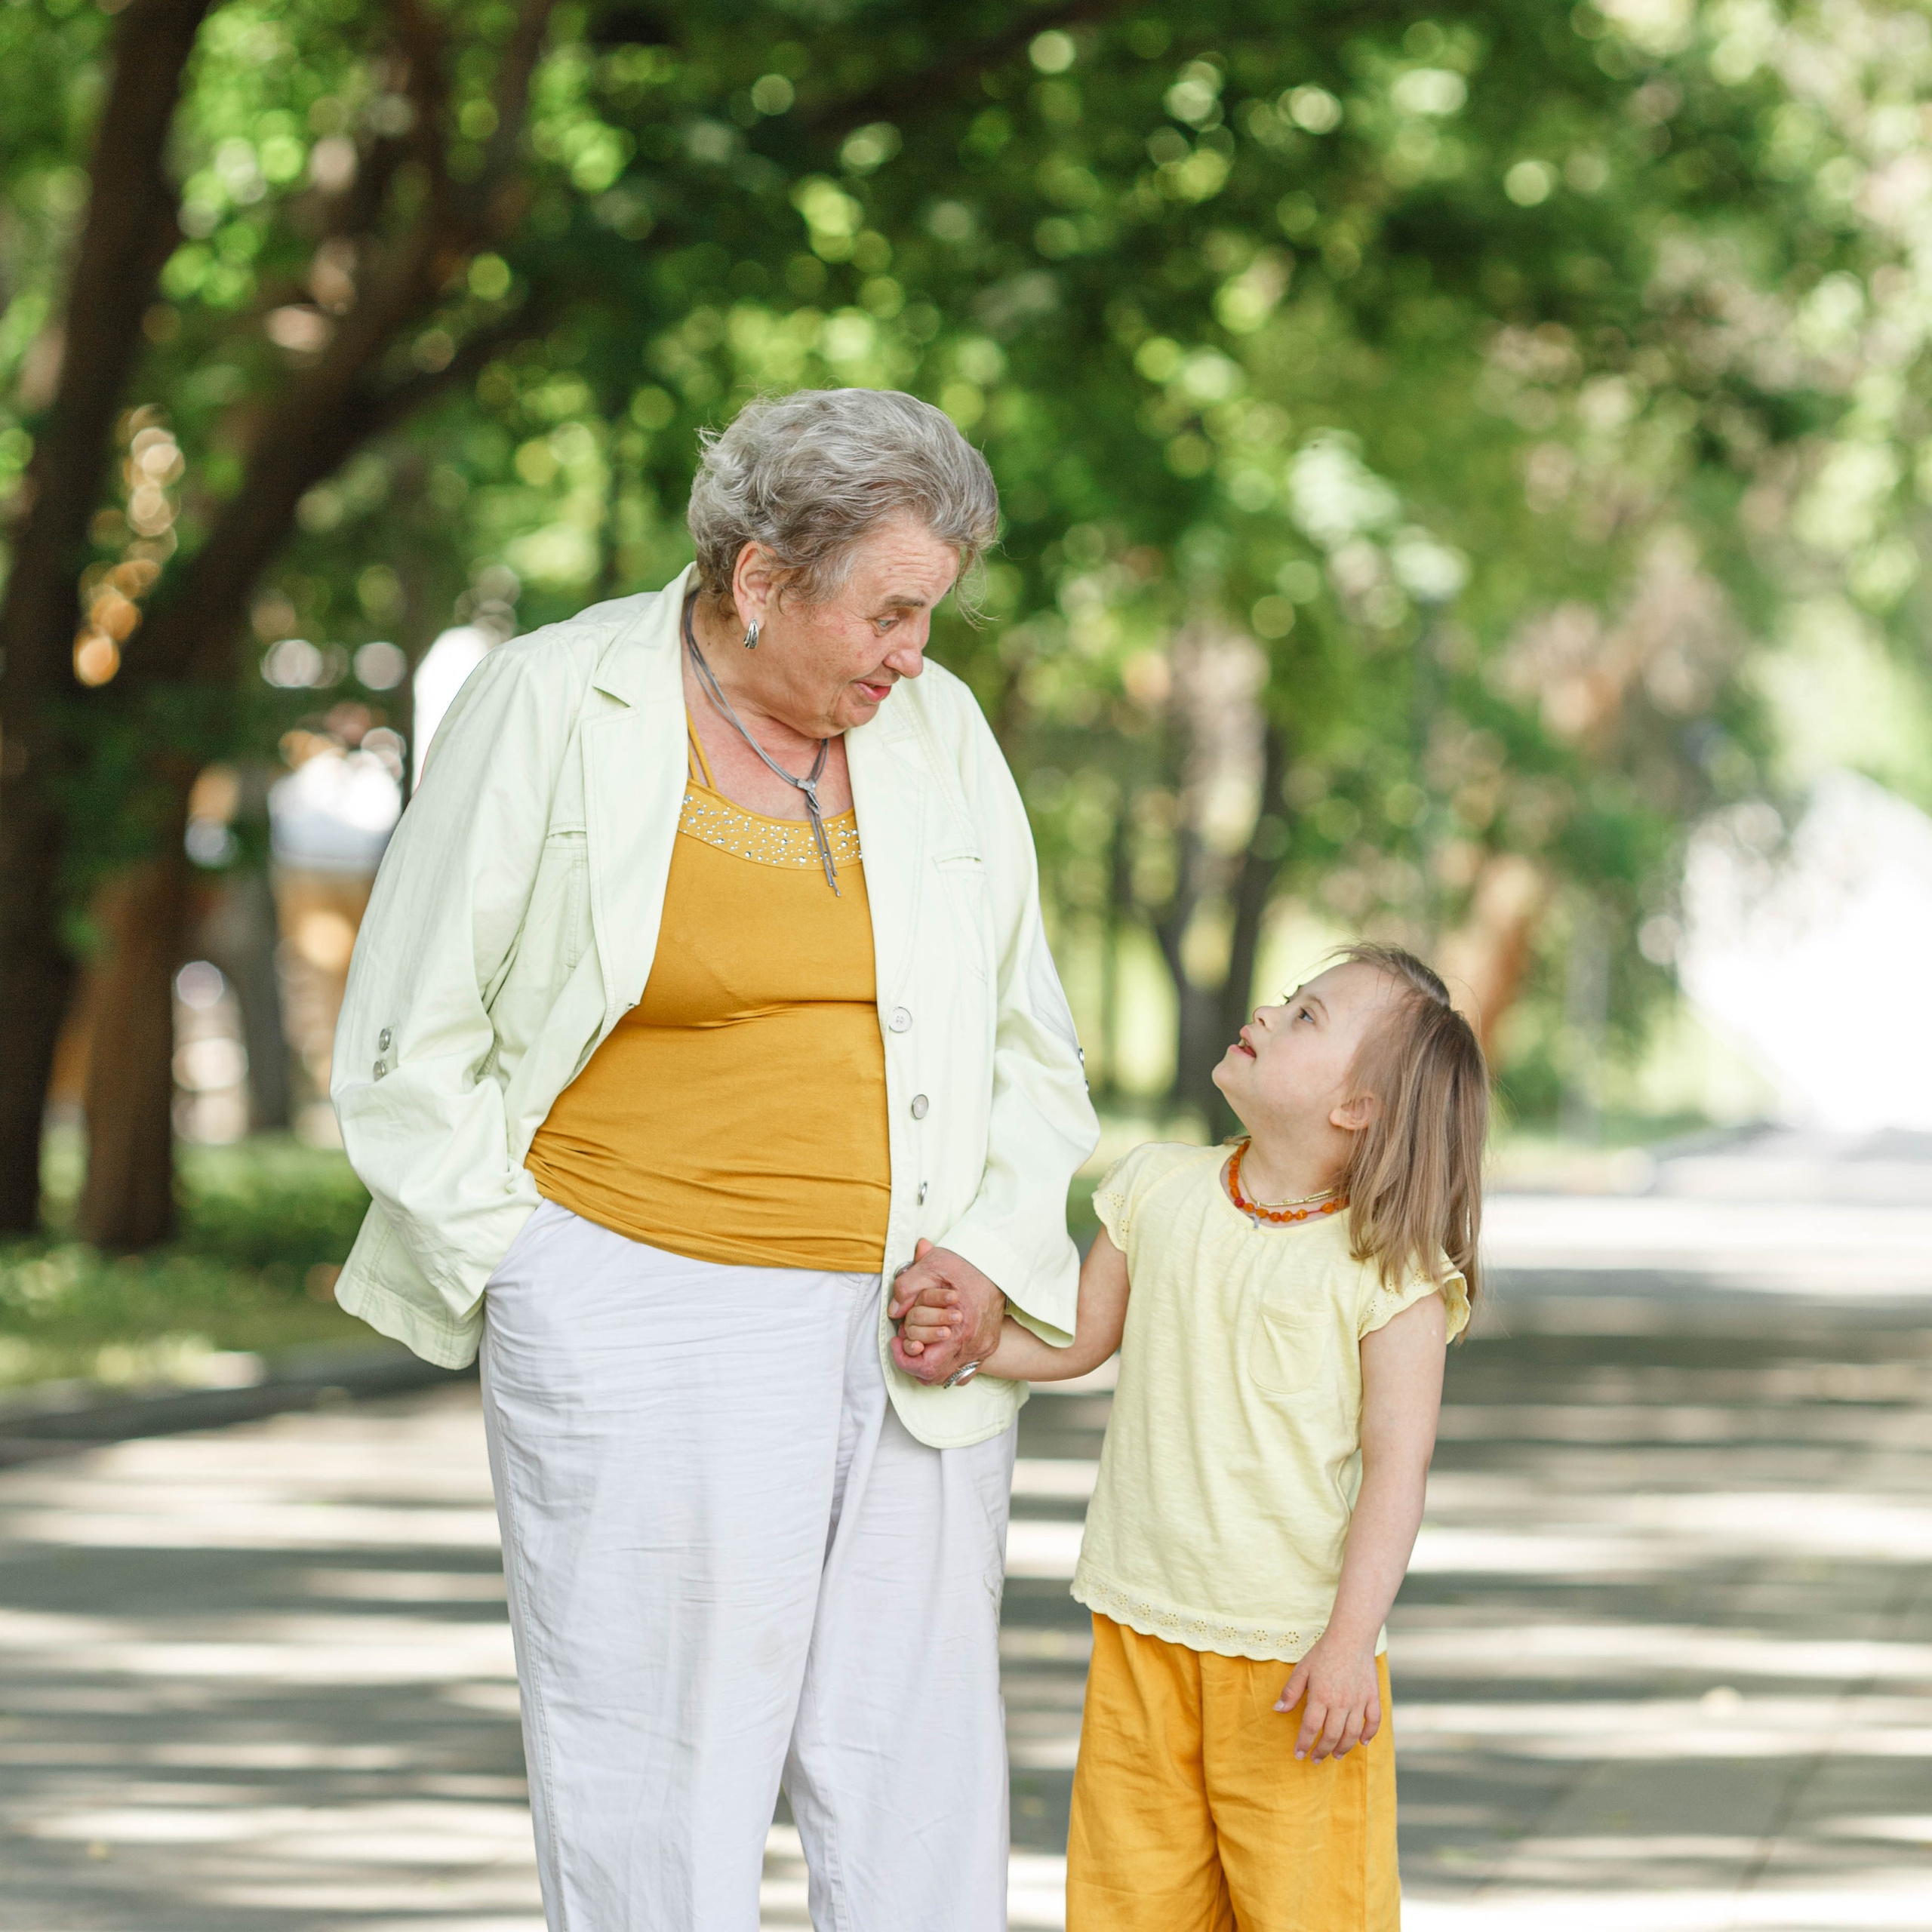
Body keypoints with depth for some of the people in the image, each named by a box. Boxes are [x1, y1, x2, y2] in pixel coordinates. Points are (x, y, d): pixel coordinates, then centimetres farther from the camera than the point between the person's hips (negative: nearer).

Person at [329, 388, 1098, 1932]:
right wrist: (534, 1279, -3)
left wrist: (992, 1254, 0)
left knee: (922, 1806, 2)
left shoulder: (937, 728, 9)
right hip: (646, 1325, -4)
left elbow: (1030, 1052, 17)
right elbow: (411, 1049, 3)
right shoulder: (552, 706, -2)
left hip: (911, 1335, 4)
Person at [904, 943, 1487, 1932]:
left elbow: (1395, 1465, -13)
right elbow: (1078, 1337, 14)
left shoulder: (1390, 1268, -12)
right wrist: (962, 1336, -4)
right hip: (1144, 1624, 5)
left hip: (1294, 1648, -5)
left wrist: (1350, 1641, -19)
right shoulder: (1157, 1190, 4)